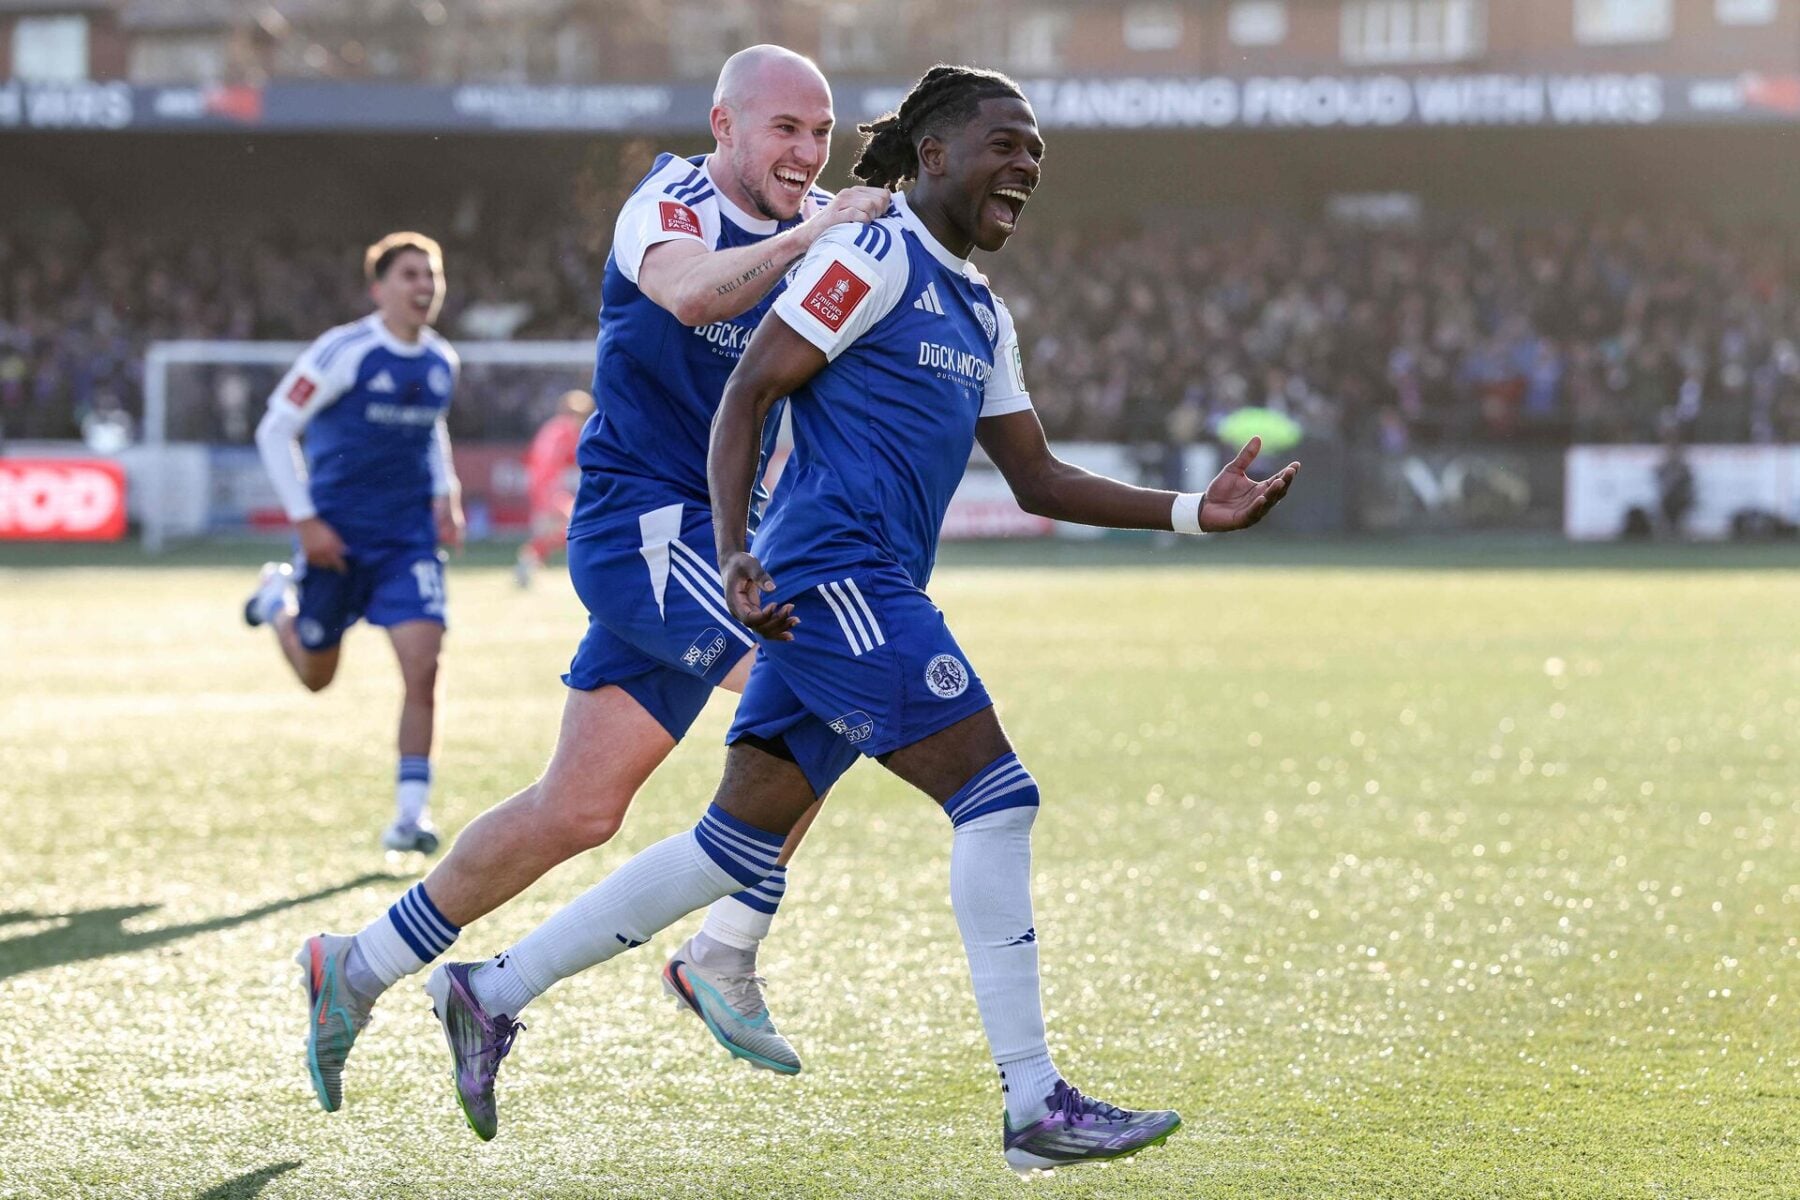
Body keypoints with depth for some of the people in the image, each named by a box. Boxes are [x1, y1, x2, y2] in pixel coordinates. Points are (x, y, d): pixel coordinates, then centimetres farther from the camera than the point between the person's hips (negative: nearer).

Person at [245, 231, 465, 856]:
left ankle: (411, 813, -8)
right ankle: (278, 597, 47)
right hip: (339, 538, -3)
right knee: (316, 675, 14)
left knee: (422, 666, -14)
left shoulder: (442, 363, 4)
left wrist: (445, 495, 9)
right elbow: (275, 430, -10)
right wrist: (305, 520, -14)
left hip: (410, 540, 3)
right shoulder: (343, 353, -15)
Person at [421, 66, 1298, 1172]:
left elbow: (1036, 476, 23)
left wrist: (1192, 512, 13)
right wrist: (734, 553, -20)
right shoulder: (875, 258, -7)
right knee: (997, 798, -12)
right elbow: (747, 392, -10)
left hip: (862, 600, 10)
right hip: (837, 575, -10)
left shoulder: (983, 314, 21)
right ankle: (1035, 1103, -9)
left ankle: (493, 989, 18)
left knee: (740, 848, 11)